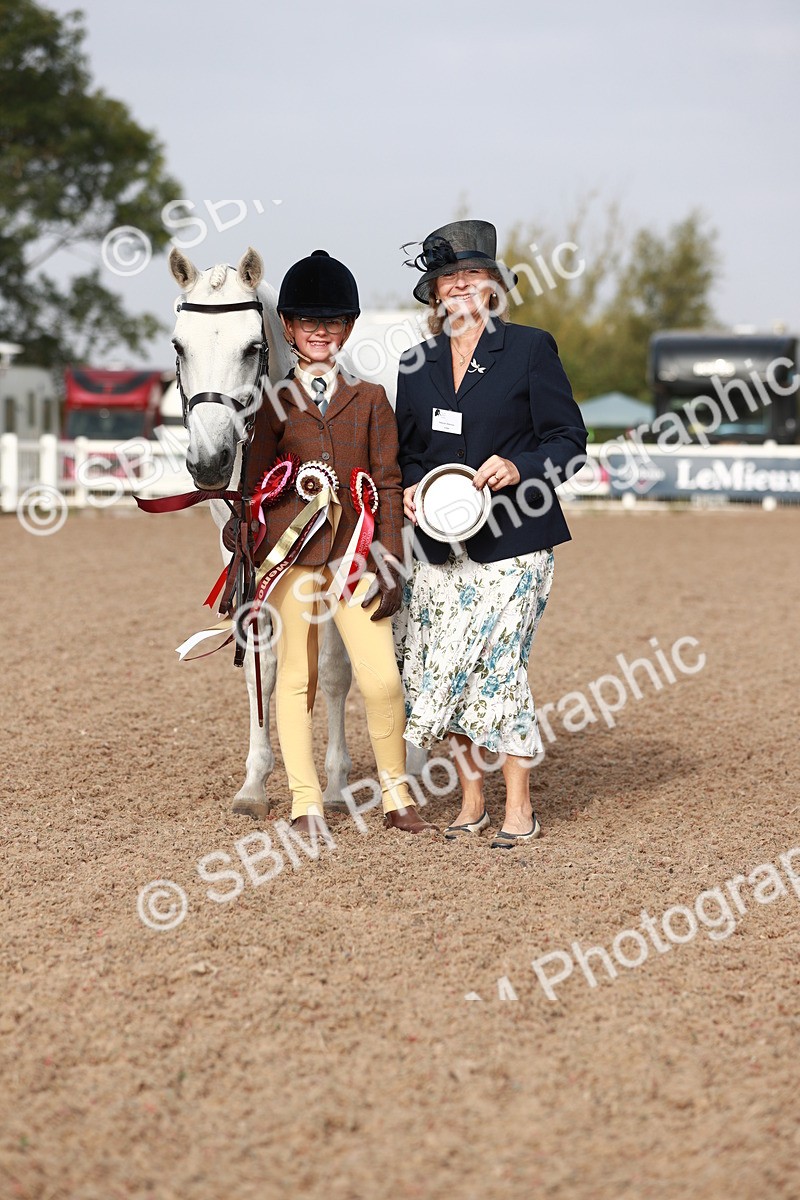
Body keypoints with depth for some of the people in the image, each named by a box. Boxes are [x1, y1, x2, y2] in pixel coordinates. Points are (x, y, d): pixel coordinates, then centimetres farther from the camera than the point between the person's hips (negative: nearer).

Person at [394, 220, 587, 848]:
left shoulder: (530, 349, 0)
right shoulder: (416, 365, 12)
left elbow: (569, 439, -2)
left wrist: (519, 467, -19)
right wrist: (409, 490, -2)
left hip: (513, 541, -4)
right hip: (441, 545, 5)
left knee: (498, 662, -10)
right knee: (445, 669, 3)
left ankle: (519, 806, 3)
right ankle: (471, 801, 16)